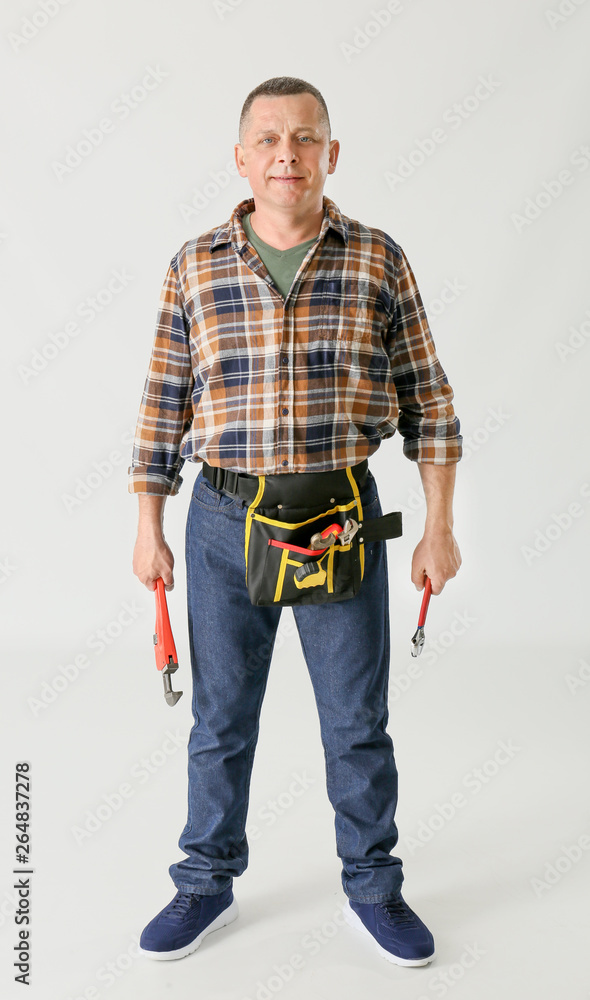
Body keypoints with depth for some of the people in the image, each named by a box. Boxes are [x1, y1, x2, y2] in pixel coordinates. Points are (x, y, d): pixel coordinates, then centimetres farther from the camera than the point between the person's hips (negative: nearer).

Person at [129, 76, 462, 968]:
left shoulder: (378, 260, 0)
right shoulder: (195, 266, 2)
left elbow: (426, 395, 3)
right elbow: (164, 400, 6)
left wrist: (440, 524, -1)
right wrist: (149, 527, 4)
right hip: (224, 524, 1)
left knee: (358, 721, 9)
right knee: (220, 719, 12)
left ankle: (373, 888, 30)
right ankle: (208, 884, 33)